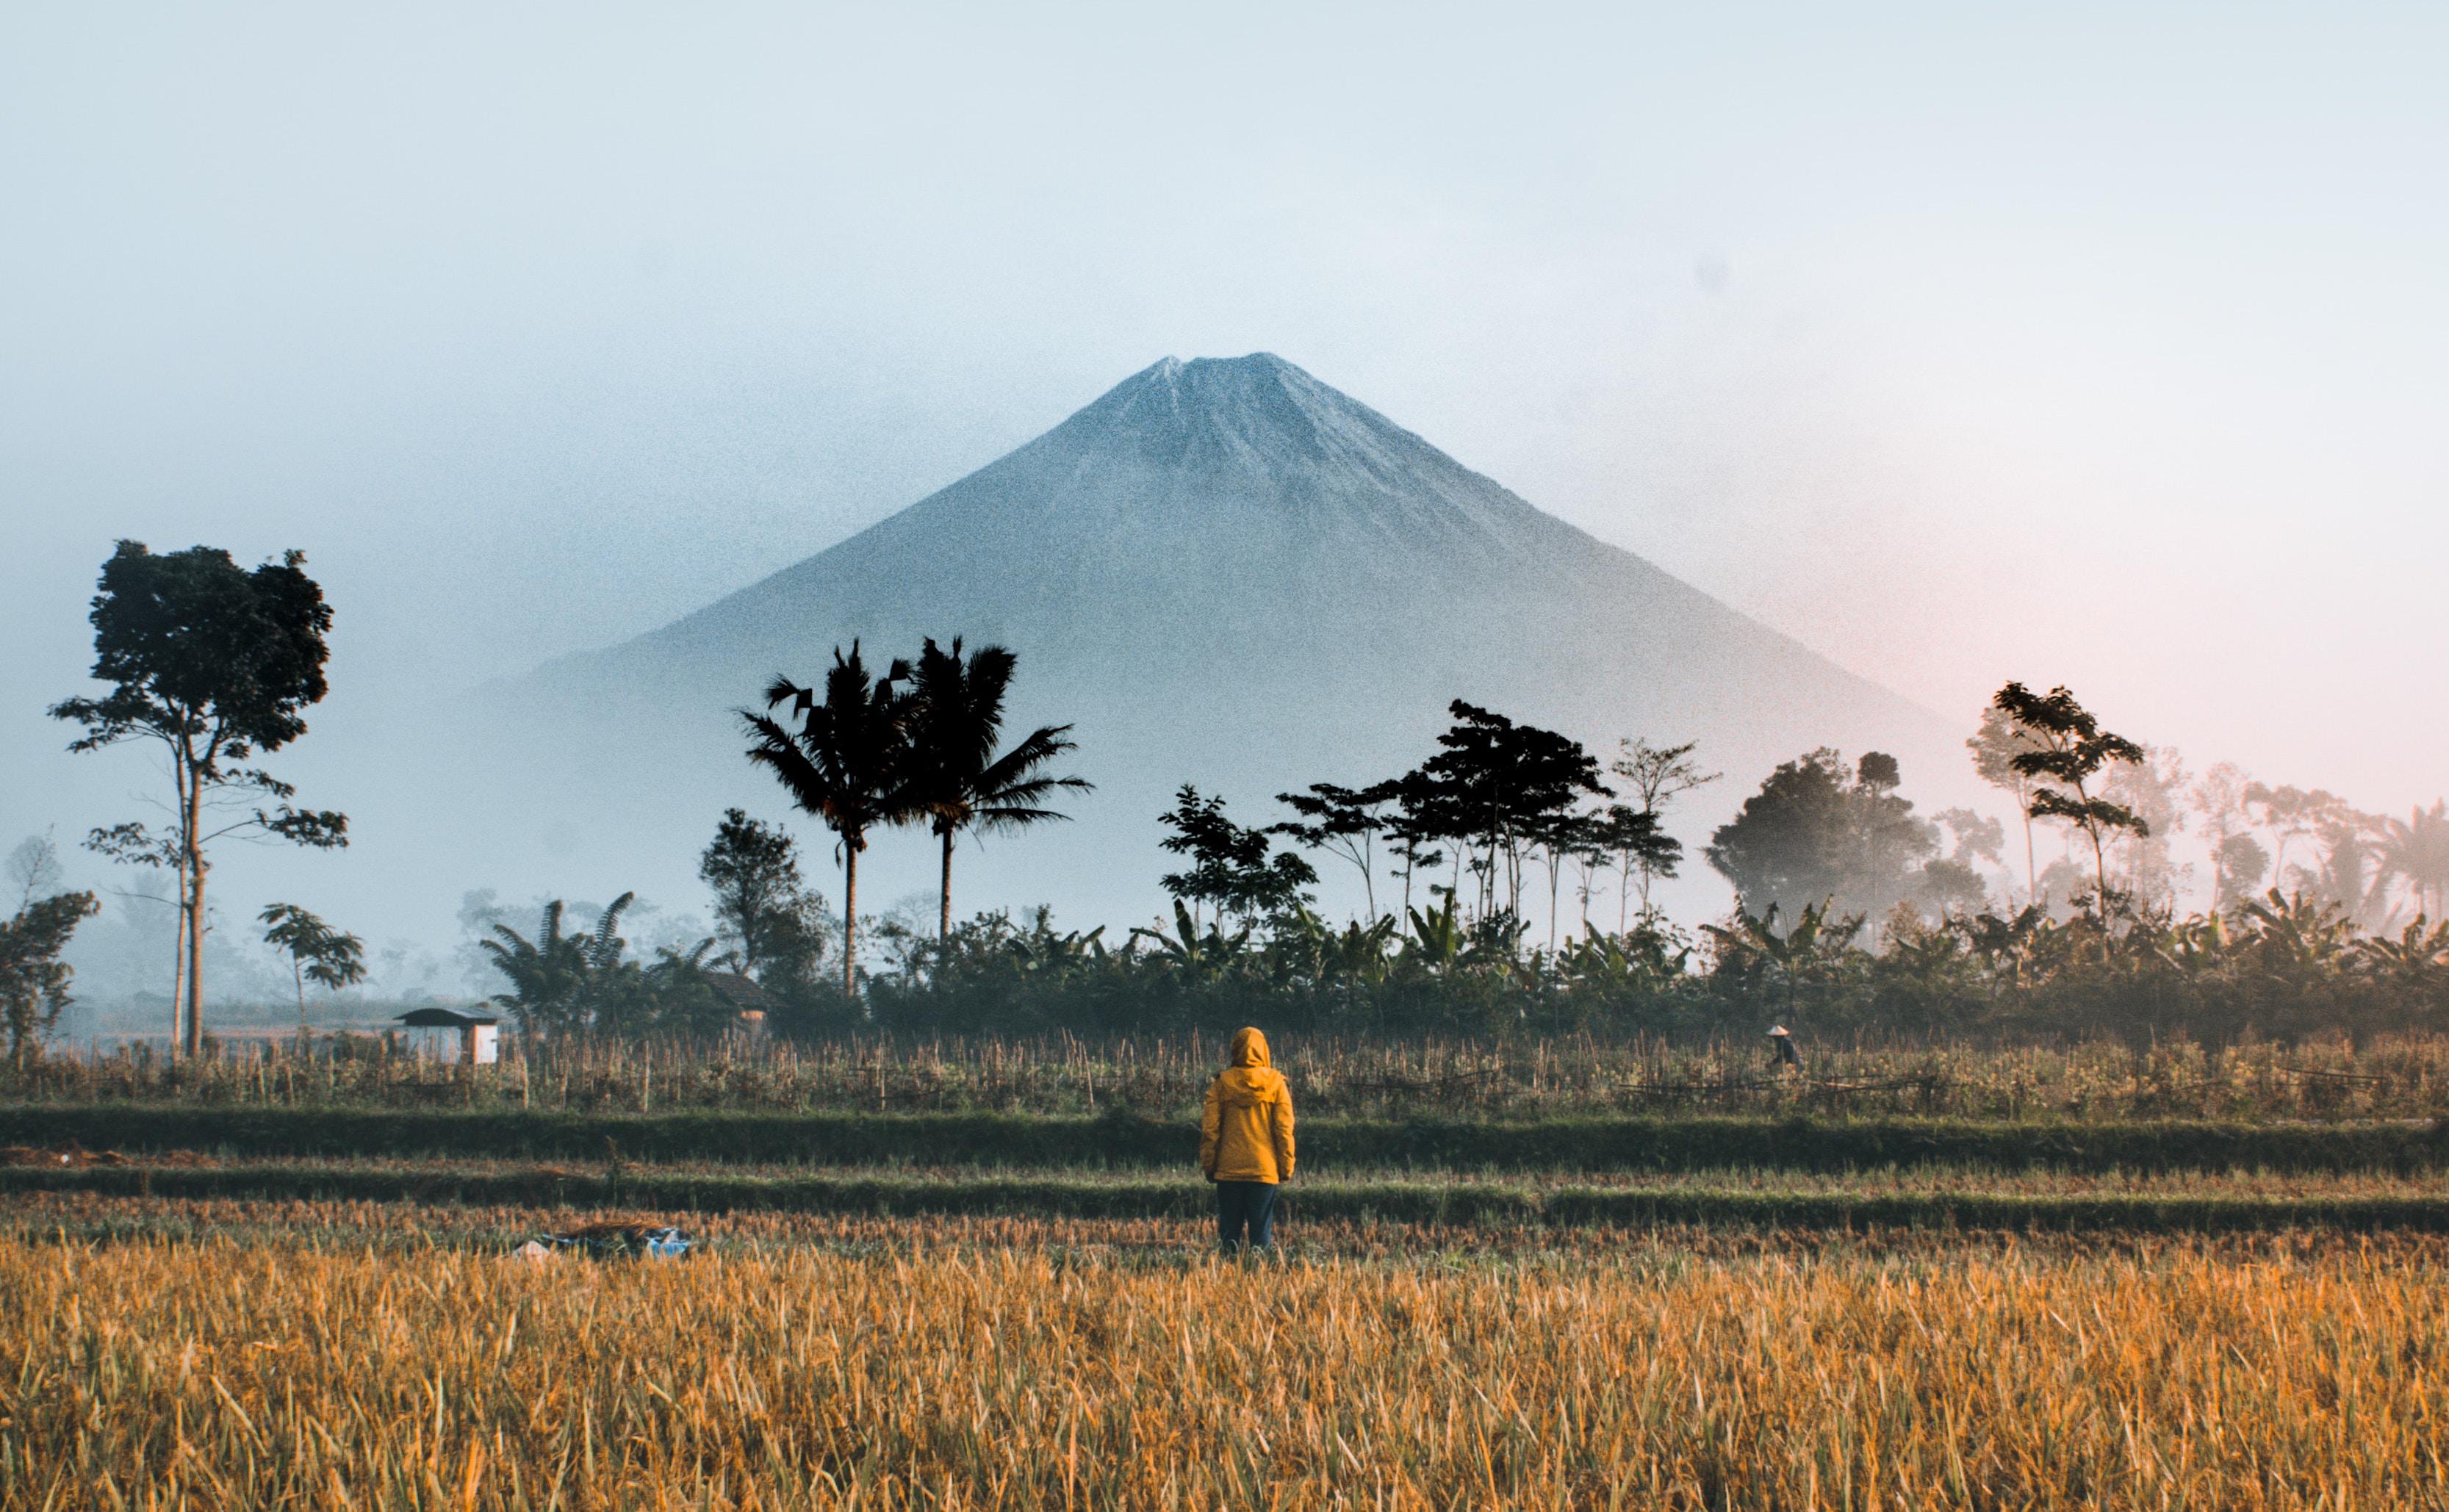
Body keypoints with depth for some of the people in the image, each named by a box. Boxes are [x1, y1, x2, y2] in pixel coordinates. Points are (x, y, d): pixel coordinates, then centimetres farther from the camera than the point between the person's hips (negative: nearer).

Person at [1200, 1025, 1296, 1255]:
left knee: (1229, 1227, 8)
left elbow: (1210, 1129, -1)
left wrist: (1208, 1164, 6)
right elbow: (1284, 1129, -3)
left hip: (1228, 1169, 1)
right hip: (1264, 1168, -1)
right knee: (1261, 1227, 2)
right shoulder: (1276, 1083, -2)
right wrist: (1286, 1167, 3)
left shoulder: (1221, 1083, -1)